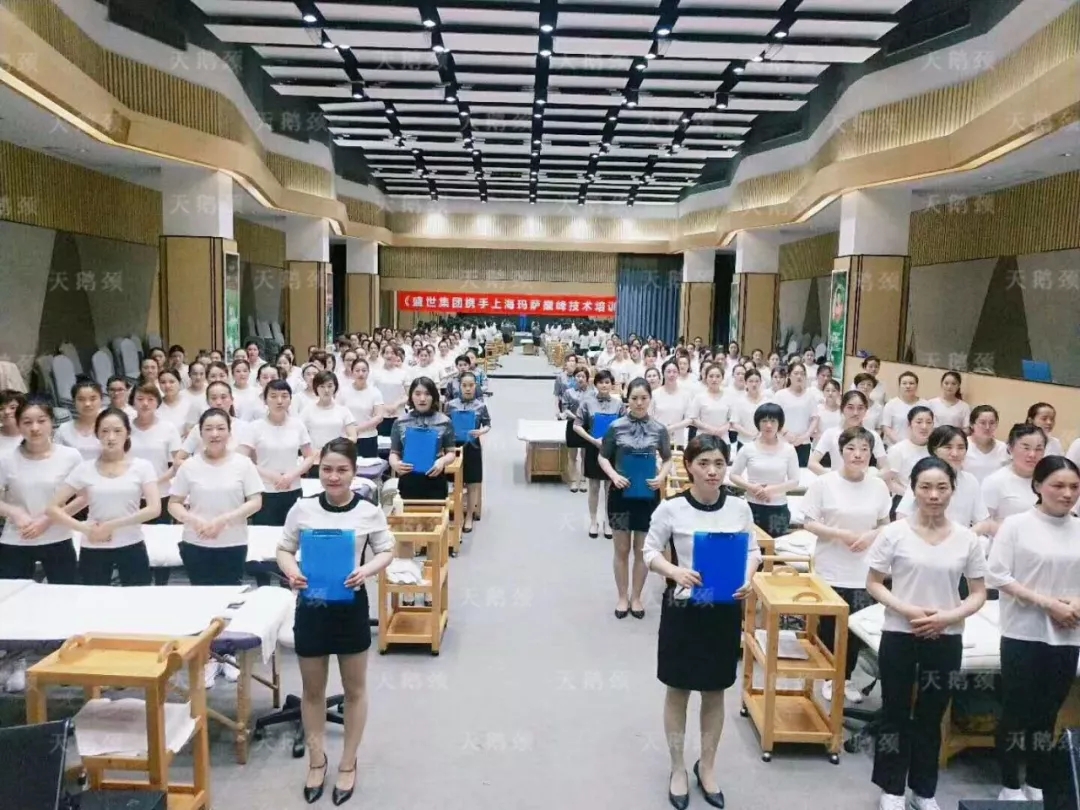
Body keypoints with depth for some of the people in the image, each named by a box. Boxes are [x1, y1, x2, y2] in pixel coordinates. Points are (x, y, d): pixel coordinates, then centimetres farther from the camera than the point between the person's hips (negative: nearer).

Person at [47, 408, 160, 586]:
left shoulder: (142, 466, -3)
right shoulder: (85, 469, 1)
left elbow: (154, 509, -13)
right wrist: (84, 528, -12)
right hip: (93, 550, 1)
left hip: (132, 547, -1)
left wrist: (111, 525, -16)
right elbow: (53, 508, 1)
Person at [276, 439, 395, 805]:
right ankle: (316, 760, 38)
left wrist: (367, 570, -20)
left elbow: (387, 551, 0)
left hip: (351, 606, -1)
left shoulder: (369, 512, -10)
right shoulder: (302, 509, -6)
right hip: (311, 606, 1)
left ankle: (348, 764, 34)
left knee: (354, 689, 14)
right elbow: (283, 549, 4)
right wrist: (292, 572, -18)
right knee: (312, 690, 16)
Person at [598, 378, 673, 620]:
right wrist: (614, 475, -15)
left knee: (643, 549, 11)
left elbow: (667, 459, 8)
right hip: (621, 492, -1)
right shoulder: (616, 427, -6)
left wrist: (661, 477, -12)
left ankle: (636, 597, 27)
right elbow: (603, 457, 2)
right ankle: (623, 597, 25)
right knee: (622, 549, 10)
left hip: (648, 494, 1)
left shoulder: (659, 429, -3)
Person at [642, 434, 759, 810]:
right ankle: (678, 769, 31)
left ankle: (707, 767, 37)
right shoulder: (671, 508, -13)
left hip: (725, 610, 2)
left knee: (715, 692, 16)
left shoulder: (739, 507, -5)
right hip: (682, 608, -2)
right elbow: (650, 551, -5)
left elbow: (753, 550, 6)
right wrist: (675, 572, -23)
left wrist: (748, 579, -13)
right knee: (678, 691, 11)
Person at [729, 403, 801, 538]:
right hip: (753, 507, 0)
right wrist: (750, 486, -14)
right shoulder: (748, 448, -1)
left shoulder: (788, 450, 0)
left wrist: (773, 489, -14)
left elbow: (795, 481, 2)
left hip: (779, 509, 1)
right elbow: (733, 475, 4)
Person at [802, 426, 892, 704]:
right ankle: (829, 677, 28)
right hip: (830, 571, -2)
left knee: (856, 629, 11)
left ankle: (847, 678, 30)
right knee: (828, 627, 9)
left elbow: (886, 525, 8)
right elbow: (809, 523, -8)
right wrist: (841, 534, -19)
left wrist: (871, 535, -12)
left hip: (864, 573, 3)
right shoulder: (823, 483, -9)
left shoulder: (878, 486, 0)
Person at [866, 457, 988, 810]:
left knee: (931, 716, 15)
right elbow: (874, 584, -3)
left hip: (946, 640, 2)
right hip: (899, 636, -2)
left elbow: (978, 594, 3)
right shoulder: (894, 533, -8)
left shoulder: (967, 539, -2)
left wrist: (949, 616, -14)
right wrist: (907, 610, -18)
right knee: (896, 713, 9)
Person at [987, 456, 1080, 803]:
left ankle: (1037, 783, 29)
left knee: (1048, 713, 14)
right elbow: (998, 576, -11)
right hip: (1023, 633, -3)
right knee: (1017, 711, 6)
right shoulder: (1016, 525, -7)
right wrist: (1048, 603, -16)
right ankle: (1011, 785, 21)